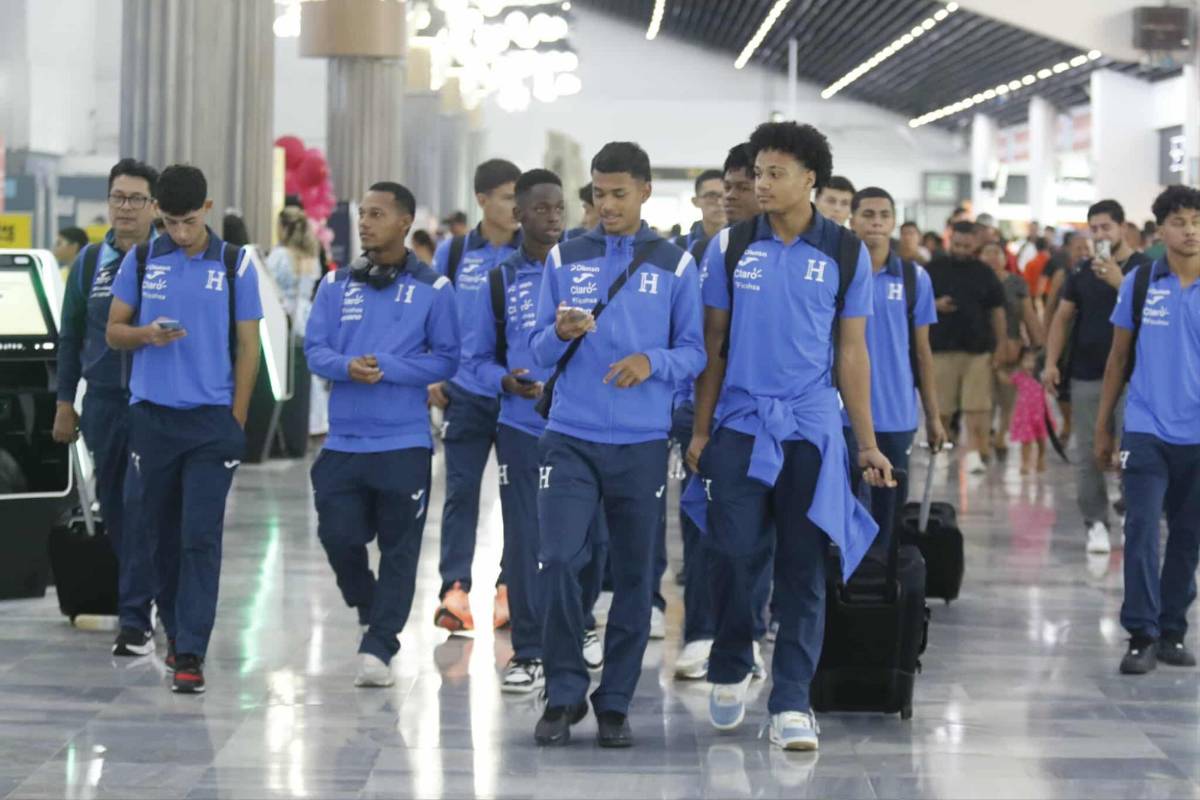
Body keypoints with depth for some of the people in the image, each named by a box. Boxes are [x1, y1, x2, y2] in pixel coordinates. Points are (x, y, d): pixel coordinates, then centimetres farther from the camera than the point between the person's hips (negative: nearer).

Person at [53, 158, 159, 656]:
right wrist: (65, 402, 11)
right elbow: (71, 336, 14)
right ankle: (138, 594, 23)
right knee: (113, 506, 9)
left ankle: (136, 620, -8)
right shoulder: (89, 262, 9)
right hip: (103, 403, 4)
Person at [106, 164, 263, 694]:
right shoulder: (141, 260, 5)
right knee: (156, 532, 9)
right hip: (151, 414, 2)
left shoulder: (236, 266, 1)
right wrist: (146, 334, -13)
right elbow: (114, 331, 9)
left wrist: (237, 421, -1)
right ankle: (174, 629, 28)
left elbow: (247, 347, 4)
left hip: (212, 420, -2)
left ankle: (190, 653, -7)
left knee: (201, 537, -7)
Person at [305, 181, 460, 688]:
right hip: (343, 439, 3)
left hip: (404, 442, -3)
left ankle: (379, 647, 5)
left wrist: (387, 368, -16)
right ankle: (370, 607, 31)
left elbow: (446, 359, -3)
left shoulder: (432, 289, -1)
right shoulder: (337, 285, 8)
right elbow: (315, 349, 5)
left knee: (399, 549, -1)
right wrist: (347, 366, -17)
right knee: (338, 536, 2)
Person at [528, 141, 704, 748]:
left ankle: (615, 703, 16)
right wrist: (561, 334, -15)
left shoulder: (675, 265, 5)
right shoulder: (565, 259, 7)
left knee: (634, 575, 5)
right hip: (570, 437, 0)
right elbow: (539, 350, 7)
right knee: (559, 561, -12)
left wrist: (652, 362, -16)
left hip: (642, 443, 0)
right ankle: (564, 695, 2)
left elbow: (694, 352, 3)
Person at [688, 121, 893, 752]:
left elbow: (851, 352, 5)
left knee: (803, 568, 1)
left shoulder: (845, 252, 2)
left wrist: (867, 443, 3)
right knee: (733, 556, -2)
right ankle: (730, 672, 22)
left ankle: (791, 702, 6)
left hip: (811, 429, 0)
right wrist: (700, 430, 3)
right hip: (739, 424, 1)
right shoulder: (733, 246, 4)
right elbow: (713, 342, 7)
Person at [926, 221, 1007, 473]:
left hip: (978, 348, 0)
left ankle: (974, 452, -8)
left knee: (977, 406, -7)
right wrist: (935, 305, -12)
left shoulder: (984, 273, 8)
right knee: (941, 406, 3)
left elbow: (997, 311, 11)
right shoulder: (934, 269, 5)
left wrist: (999, 347, 6)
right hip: (942, 346, 0)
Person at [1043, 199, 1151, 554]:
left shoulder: (1144, 268, -1)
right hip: (1086, 375, 3)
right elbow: (1062, 317, 12)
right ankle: (1096, 523, 11)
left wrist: (1119, 281, -25)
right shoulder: (1082, 271, 9)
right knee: (1088, 455, 4)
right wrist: (1051, 362, 3)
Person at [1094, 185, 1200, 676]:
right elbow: (1119, 357, 9)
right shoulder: (1139, 284, 2)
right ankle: (1142, 634, -6)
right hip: (1146, 430, -1)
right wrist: (1102, 426, 8)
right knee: (1141, 530, -9)